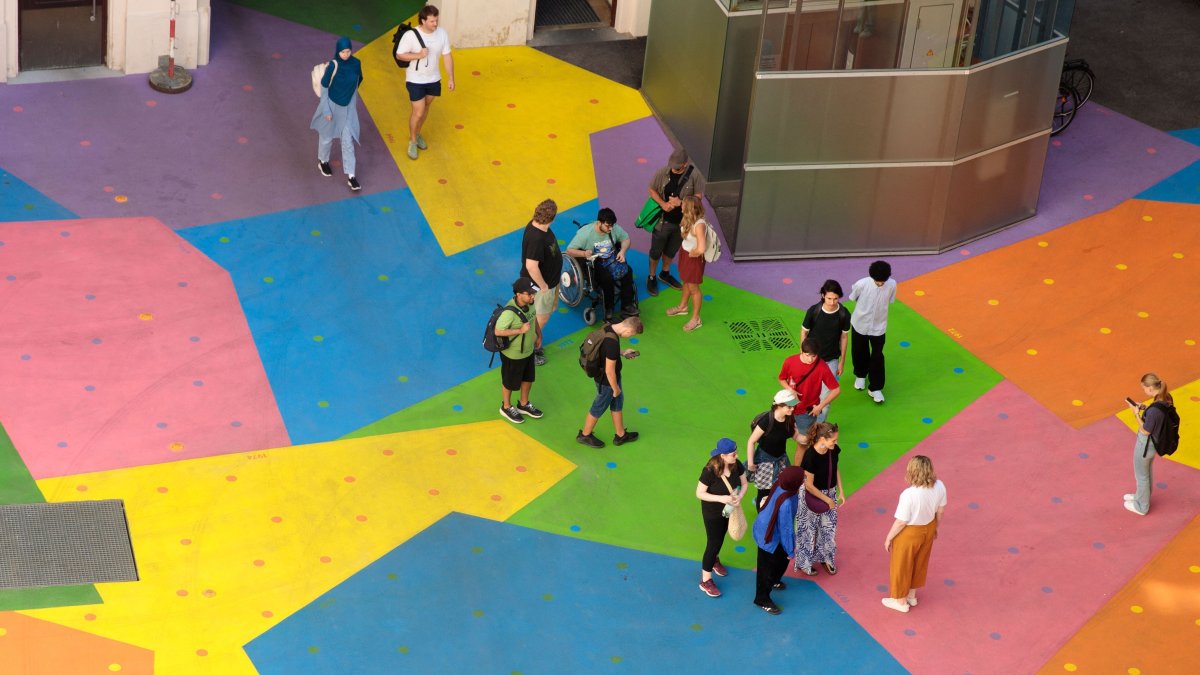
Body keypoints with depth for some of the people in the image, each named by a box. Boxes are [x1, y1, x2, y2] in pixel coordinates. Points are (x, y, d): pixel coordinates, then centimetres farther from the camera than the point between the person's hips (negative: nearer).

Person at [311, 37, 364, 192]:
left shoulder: (356, 63, -11)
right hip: (332, 106, -3)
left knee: (348, 141, 3)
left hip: (348, 108, 3)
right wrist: (326, 110, -13)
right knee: (327, 136, 19)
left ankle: (350, 176, 8)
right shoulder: (333, 66, -22)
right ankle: (323, 162, 46)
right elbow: (324, 87, -14)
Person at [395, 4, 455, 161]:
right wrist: (418, 55, -29)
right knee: (418, 112, -2)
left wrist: (450, 78, -1)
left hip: (434, 79, 4)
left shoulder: (442, 33, -12)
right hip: (416, 81, -4)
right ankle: (412, 141, 20)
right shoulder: (411, 35, -24)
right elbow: (399, 55, -15)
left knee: (425, 108, 21)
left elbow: (447, 56, -2)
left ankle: (417, 134, 44)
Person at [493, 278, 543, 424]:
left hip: (528, 350, 7)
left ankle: (523, 404, 50)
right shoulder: (509, 312, -37)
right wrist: (520, 330, -34)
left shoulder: (530, 304, -13)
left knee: (528, 378, 26)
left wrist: (538, 335, 11)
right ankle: (506, 407, 43)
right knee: (510, 383, 17)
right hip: (513, 354, -7)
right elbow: (498, 331, -32)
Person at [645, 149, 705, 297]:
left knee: (671, 250, 23)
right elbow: (651, 190, -5)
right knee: (656, 251, 13)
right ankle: (652, 278, 34)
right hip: (663, 220, -1)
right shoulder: (663, 173, -17)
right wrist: (663, 204, -21)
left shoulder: (694, 176, -17)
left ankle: (665, 274, 47)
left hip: (682, 221, 1)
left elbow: (698, 196, -11)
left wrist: (681, 202, -26)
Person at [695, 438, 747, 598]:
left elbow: (744, 484, -3)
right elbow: (699, 493, -24)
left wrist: (739, 497, -24)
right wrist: (721, 498, -34)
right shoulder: (710, 470, -33)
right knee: (714, 542, 2)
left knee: (721, 537, 28)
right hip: (713, 512, -5)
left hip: (729, 509, 5)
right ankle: (705, 581, 17)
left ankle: (715, 560, 57)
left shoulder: (737, 465, -19)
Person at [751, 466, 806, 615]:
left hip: (767, 528, 8)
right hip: (768, 537, -8)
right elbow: (786, 529, -28)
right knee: (767, 567, 14)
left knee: (782, 559, 31)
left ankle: (774, 581, 59)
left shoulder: (780, 485, -18)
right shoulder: (786, 504, -42)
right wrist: (791, 550, -13)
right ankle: (762, 600, 36)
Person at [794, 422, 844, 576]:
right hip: (812, 496, -6)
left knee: (829, 526, 19)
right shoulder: (811, 456, -33)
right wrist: (827, 500, -16)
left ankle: (826, 557, 42)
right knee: (809, 529, 14)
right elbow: (809, 486, -24)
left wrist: (841, 491, 5)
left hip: (830, 493, 6)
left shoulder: (833, 450, -15)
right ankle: (804, 563, 34)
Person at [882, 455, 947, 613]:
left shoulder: (909, 495, -37)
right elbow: (940, 512, -2)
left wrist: (888, 538, -8)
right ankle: (911, 595, 51)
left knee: (902, 566, 20)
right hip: (928, 529, 6)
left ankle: (901, 601, 41)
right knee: (919, 562, 29)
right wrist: (935, 528, 17)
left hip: (909, 533, -6)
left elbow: (901, 522, -25)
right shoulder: (939, 486, -19)